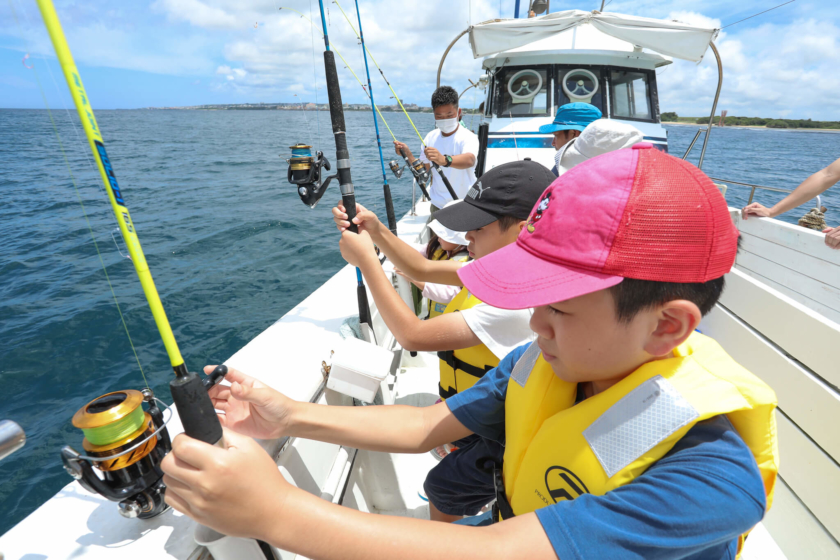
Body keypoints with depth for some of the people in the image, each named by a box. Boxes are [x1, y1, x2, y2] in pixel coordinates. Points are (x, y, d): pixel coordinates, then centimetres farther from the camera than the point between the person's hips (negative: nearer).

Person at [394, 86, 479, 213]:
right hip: (438, 205, 4)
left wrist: (445, 160, -52)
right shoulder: (431, 137, 5)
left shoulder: (468, 137, -13)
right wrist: (407, 154, -11)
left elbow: (470, 160, -35)